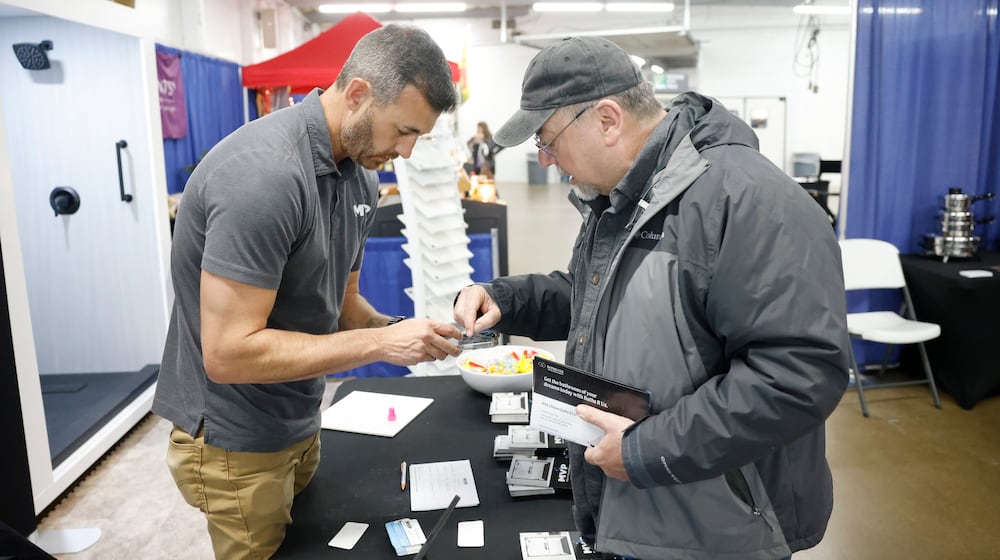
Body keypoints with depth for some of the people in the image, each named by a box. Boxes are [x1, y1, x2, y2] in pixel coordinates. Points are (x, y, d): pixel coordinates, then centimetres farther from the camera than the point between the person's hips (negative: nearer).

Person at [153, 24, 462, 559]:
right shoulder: (264, 174, -28)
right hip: (237, 442, -8)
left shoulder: (360, 174, 0)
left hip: (300, 423, 8)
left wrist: (399, 332, -11)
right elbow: (229, 353, -28)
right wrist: (379, 343, -26)